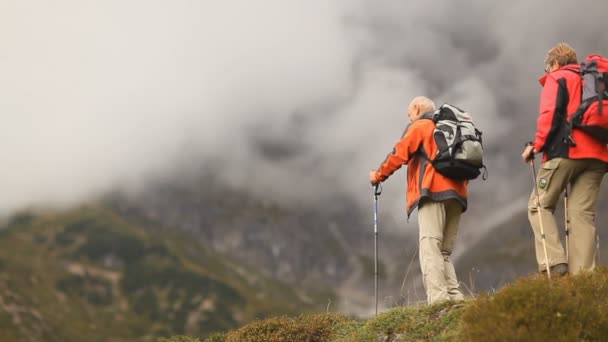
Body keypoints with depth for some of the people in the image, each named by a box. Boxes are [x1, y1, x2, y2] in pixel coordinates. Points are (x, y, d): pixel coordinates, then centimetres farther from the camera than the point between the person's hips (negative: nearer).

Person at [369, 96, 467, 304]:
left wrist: (379, 175, 10)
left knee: (430, 246, -17)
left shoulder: (419, 126, 8)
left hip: (433, 192, -7)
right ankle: (454, 297, -4)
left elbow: (400, 153, -1)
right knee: (444, 252, 10)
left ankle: (438, 297, -30)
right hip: (456, 194, 7)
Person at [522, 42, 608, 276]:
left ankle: (554, 263, -15)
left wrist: (537, 145, -2)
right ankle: (582, 273, -10)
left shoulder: (557, 79, 8)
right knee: (583, 212, 0)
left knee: (540, 205, 1)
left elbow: (549, 115, -7)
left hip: (566, 151, -6)